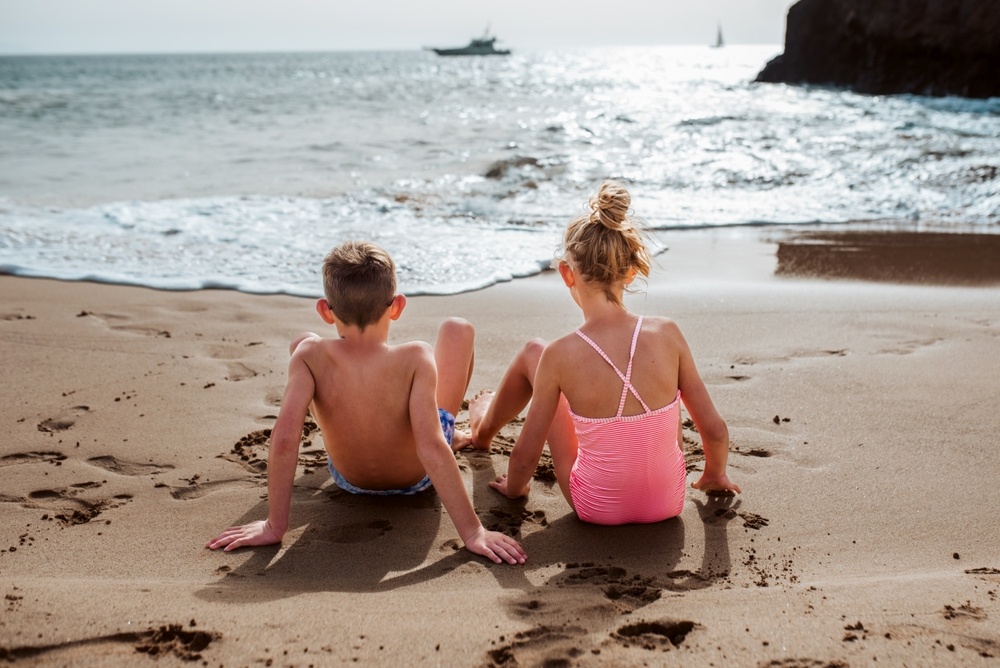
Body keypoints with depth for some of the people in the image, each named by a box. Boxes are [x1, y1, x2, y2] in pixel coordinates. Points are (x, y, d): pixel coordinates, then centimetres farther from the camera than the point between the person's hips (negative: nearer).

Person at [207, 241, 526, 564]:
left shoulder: (310, 355, -31)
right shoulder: (416, 358, -35)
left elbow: (284, 439, -36)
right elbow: (432, 448, -41)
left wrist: (274, 526, -27)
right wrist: (473, 532, -37)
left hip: (349, 480, 1)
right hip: (417, 479, -1)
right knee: (458, 328, 11)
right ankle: (454, 435, 38)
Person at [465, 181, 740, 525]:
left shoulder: (560, 355, -21)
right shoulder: (667, 335, -16)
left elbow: (525, 455, -10)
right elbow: (715, 430, -6)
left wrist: (513, 488, 13)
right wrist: (715, 475, 16)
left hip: (597, 508, -2)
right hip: (668, 502, 2)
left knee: (533, 353, 15)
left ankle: (485, 425, 47)